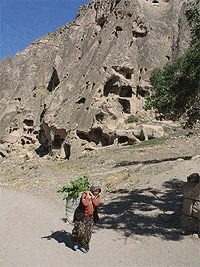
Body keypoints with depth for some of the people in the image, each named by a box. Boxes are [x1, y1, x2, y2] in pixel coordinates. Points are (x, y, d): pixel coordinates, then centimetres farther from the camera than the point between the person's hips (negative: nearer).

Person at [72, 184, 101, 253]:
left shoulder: (97, 196, 1)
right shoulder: (85, 194, -14)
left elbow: (96, 203, -18)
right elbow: (85, 203, -30)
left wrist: (92, 196, -18)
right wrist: (88, 195, -23)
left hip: (90, 217, 4)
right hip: (81, 216, -4)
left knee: (88, 232, 3)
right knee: (80, 230, -9)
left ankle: (83, 246, 20)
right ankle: (76, 242, 19)